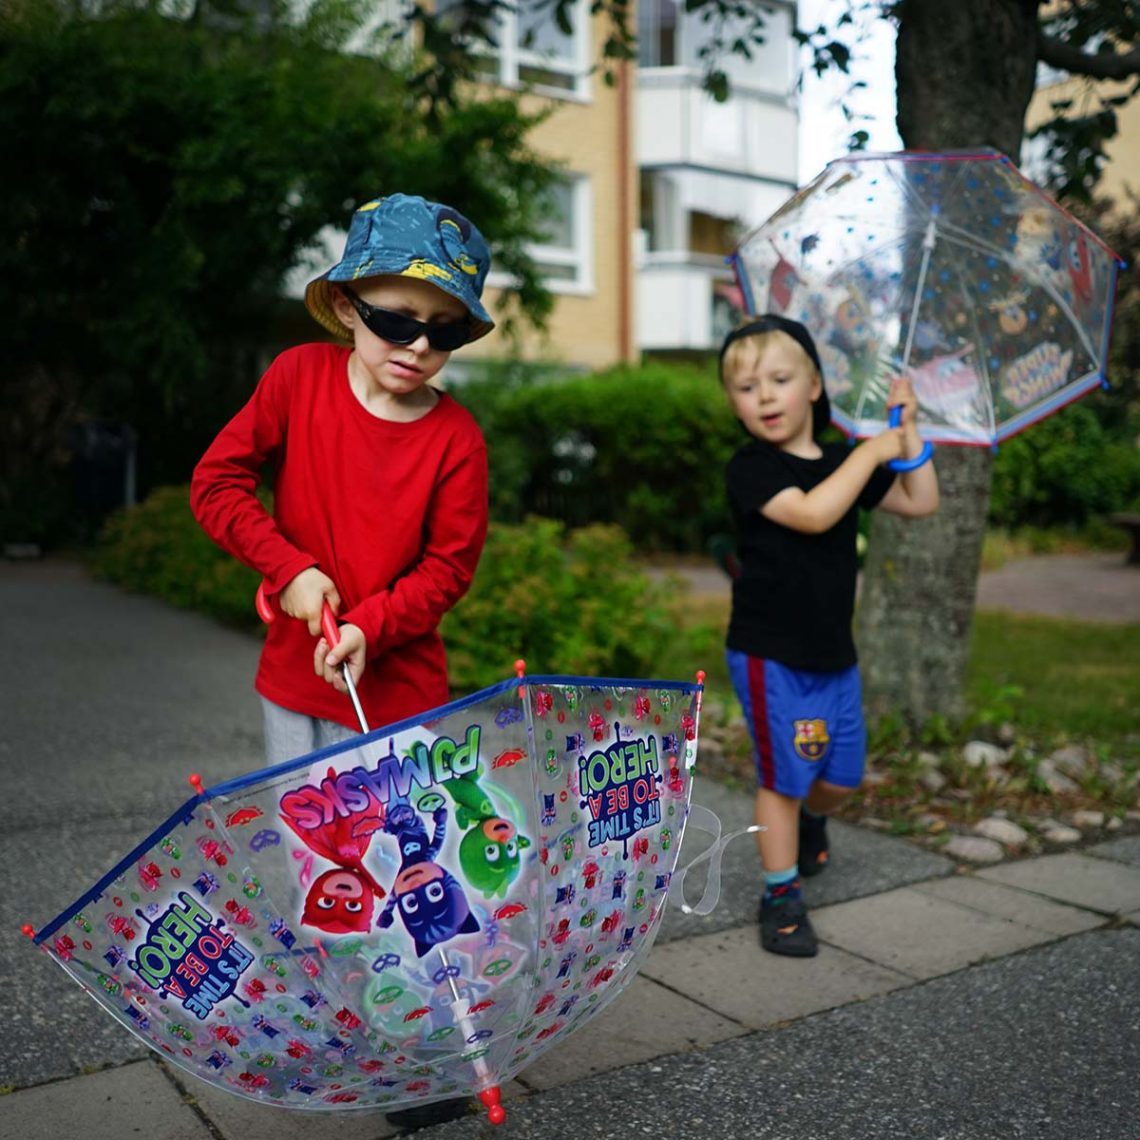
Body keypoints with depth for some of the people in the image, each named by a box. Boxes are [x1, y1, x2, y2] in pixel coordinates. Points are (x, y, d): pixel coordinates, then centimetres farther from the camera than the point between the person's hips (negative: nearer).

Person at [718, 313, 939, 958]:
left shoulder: (841, 463, 8)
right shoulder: (751, 469, -12)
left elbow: (921, 504, 10)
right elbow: (812, 514, -28)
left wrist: (908, 431, 3)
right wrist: (872, 451, -19)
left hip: (834, 652, 6)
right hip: (770, 655, -6)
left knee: (843, 776, 15)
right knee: (784, 777, 0)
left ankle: (811, 819, 48)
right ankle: (782, 896, 16)